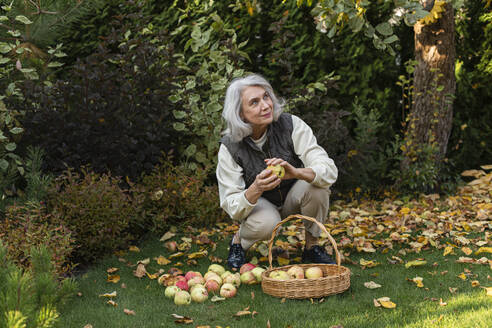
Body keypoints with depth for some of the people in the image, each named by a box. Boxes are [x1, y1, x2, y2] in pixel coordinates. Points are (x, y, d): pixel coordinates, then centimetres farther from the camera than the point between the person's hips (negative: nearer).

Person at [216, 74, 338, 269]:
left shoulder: (291, 125, -23)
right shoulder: (230, 147, -22)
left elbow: (329, 170, -29)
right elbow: (231, 206, -23)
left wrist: (296, 172, -51)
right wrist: (256, 189, -45)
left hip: (292, 199, 2)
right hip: (257, 202, -1)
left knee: (316, 185, -31)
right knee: (266, 224, -36)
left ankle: (311, 246, -8)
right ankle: (238, 240, 1)